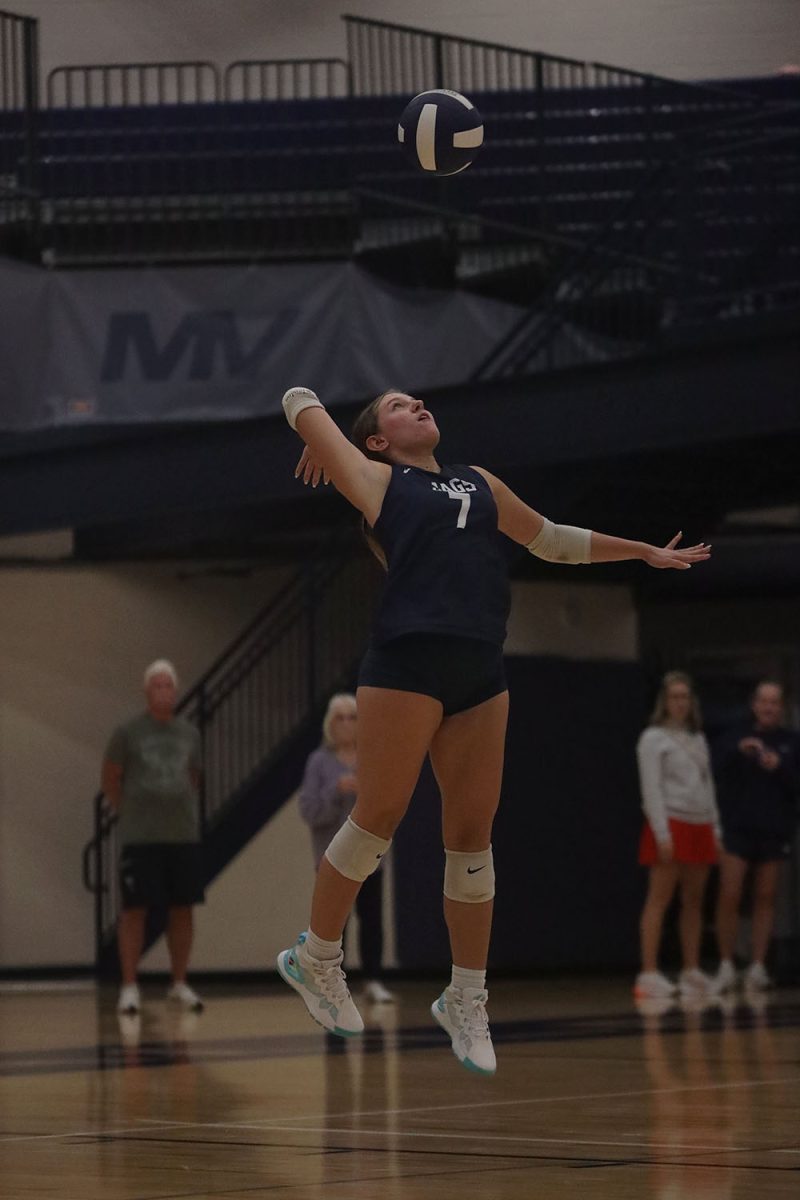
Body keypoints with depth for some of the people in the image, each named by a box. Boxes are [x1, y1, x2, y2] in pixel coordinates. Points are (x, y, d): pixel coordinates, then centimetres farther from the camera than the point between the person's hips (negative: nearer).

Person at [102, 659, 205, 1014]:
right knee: (135, 909, -4)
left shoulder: (189, 734, 8)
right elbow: (110, 781, 4)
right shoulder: (128, 733, -3)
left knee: (182, 909, 6)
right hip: (140, 839, -4)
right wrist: (131, 813, 6)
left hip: (185, 837, 4)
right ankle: (129, 988, 1)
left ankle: (180, 985, 15)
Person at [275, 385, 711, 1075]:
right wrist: (321, 447, 29)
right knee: (379, 817, -4)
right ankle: (316, 959, 14)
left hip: (482, 671, 5)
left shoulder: (479, 483, 25)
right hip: (408, 662, -5)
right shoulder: (376, 480, 9)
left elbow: (555, 540, 36)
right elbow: (301, 398, 12)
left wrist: (645, 552, 41)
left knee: (472, 835, 5)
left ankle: (466, 1001, 13)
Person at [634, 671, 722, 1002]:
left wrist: (715, 827, 14)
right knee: (660, 898, -10)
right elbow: (651, 788, -9)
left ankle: (692, 973, 11)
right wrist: (662, 832, -16)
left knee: (694, 901, 6)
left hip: (699, 826, 7)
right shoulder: (653, 739, -2)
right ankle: (649, 973, -13)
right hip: (670, 823, -7)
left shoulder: (697, 738, 18)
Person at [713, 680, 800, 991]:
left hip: (774, 832, 1)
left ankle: (758, 966, 8)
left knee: (765, 898, 4)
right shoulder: (734, 736, 4)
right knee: (729, 897, -7)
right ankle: (726, 965, 1)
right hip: (737, 827, -1)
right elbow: (717, 768, -9)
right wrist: (738, 751, -24)